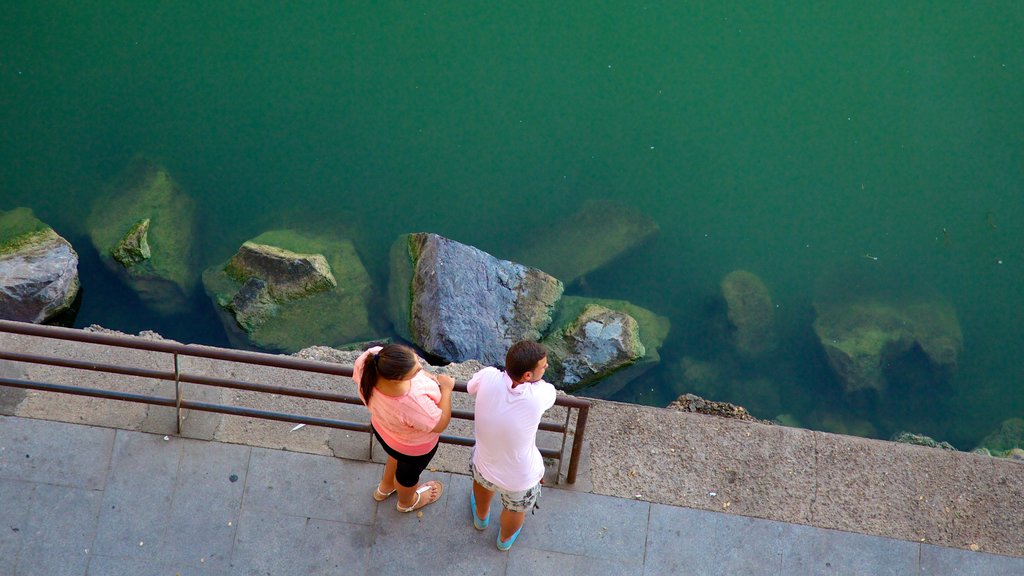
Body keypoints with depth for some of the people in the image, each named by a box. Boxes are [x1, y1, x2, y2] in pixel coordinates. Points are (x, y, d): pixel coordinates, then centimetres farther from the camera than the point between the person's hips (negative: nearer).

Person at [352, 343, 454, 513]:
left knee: (398, 456, 39)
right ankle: (407, 502, 64)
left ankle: (385, 488, 69)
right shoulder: (413, 402, -49)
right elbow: (440, 425, -28)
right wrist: (446, 389, -16)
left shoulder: (371, 357, -36)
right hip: (414, 446, -5)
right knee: (409, 471, 31)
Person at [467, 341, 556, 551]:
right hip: (521, 477, -2)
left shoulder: (488, 377, -28)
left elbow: (470, 387, -2)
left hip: (485, 464, 2)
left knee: (483, 480, 39)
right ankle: (505, 538, 63)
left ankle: (481, 517, 68)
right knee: (516, 508, 33)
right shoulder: (539, 396, -35)